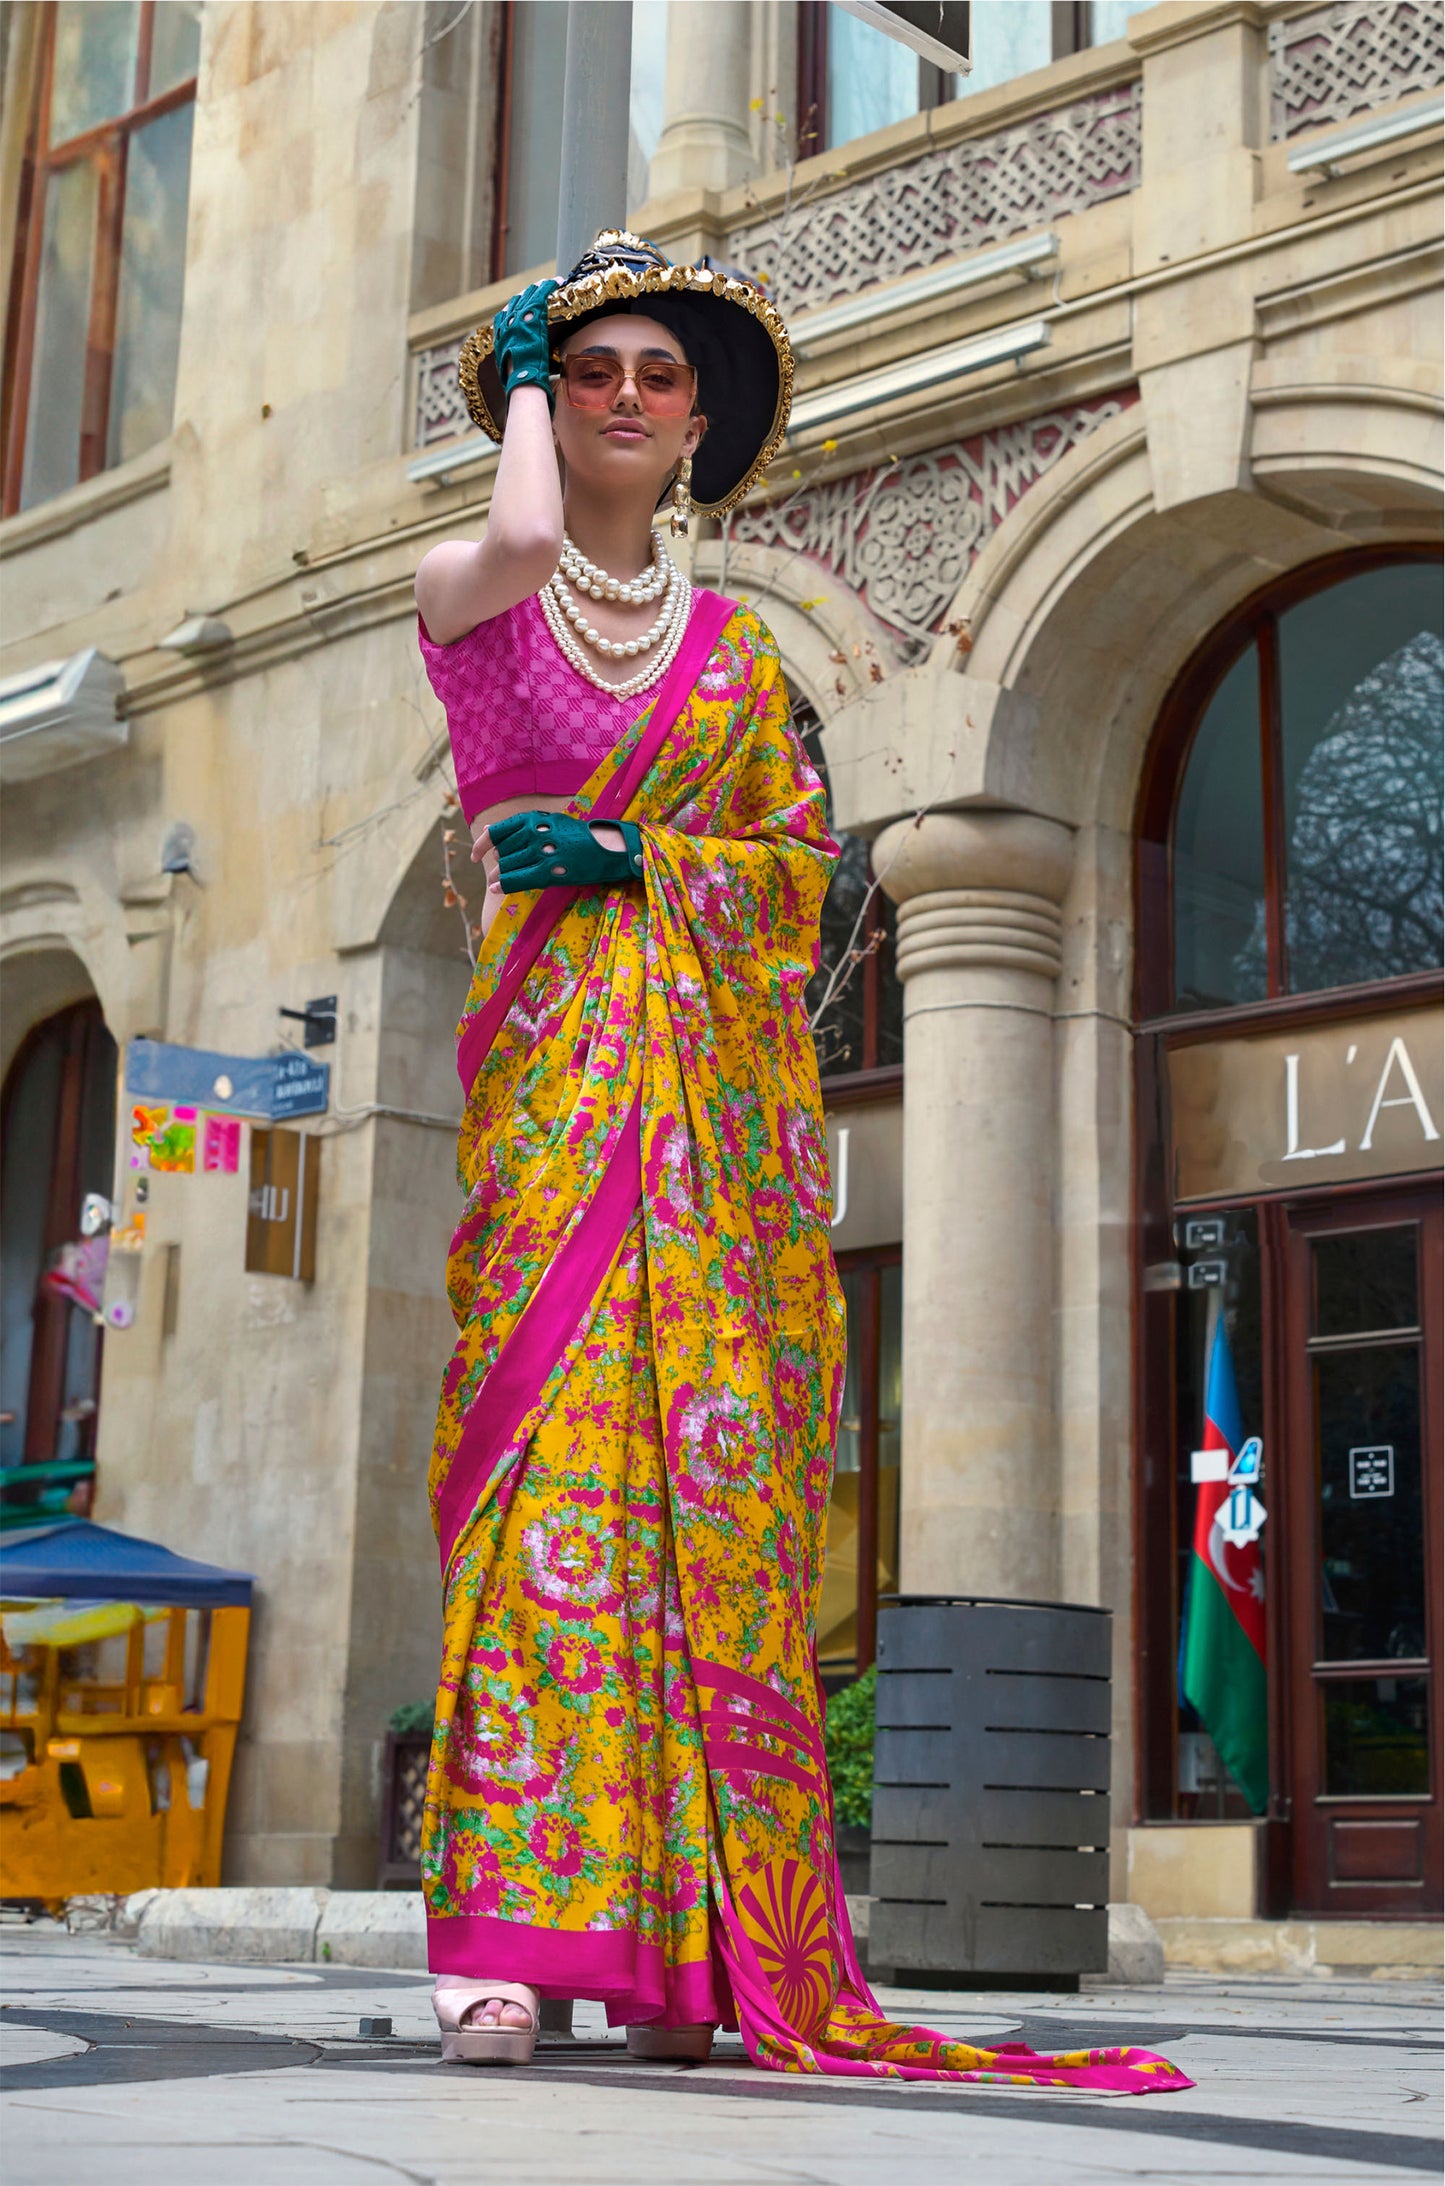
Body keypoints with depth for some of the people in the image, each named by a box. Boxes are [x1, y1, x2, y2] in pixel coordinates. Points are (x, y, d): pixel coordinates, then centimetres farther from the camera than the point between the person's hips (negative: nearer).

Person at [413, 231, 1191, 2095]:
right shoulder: (468, 596, 10)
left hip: (722, 1081, 3)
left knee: (714, 1474, -6)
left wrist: (635, 857, -5)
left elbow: (800, 855, 11)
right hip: (556, 1059, -3)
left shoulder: (734, 651, 20)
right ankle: (505, 1938, -17)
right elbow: (521, 539, -13)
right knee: (550, 1446, -16)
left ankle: (680, 1951, -5)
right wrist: (520, 384, 5)